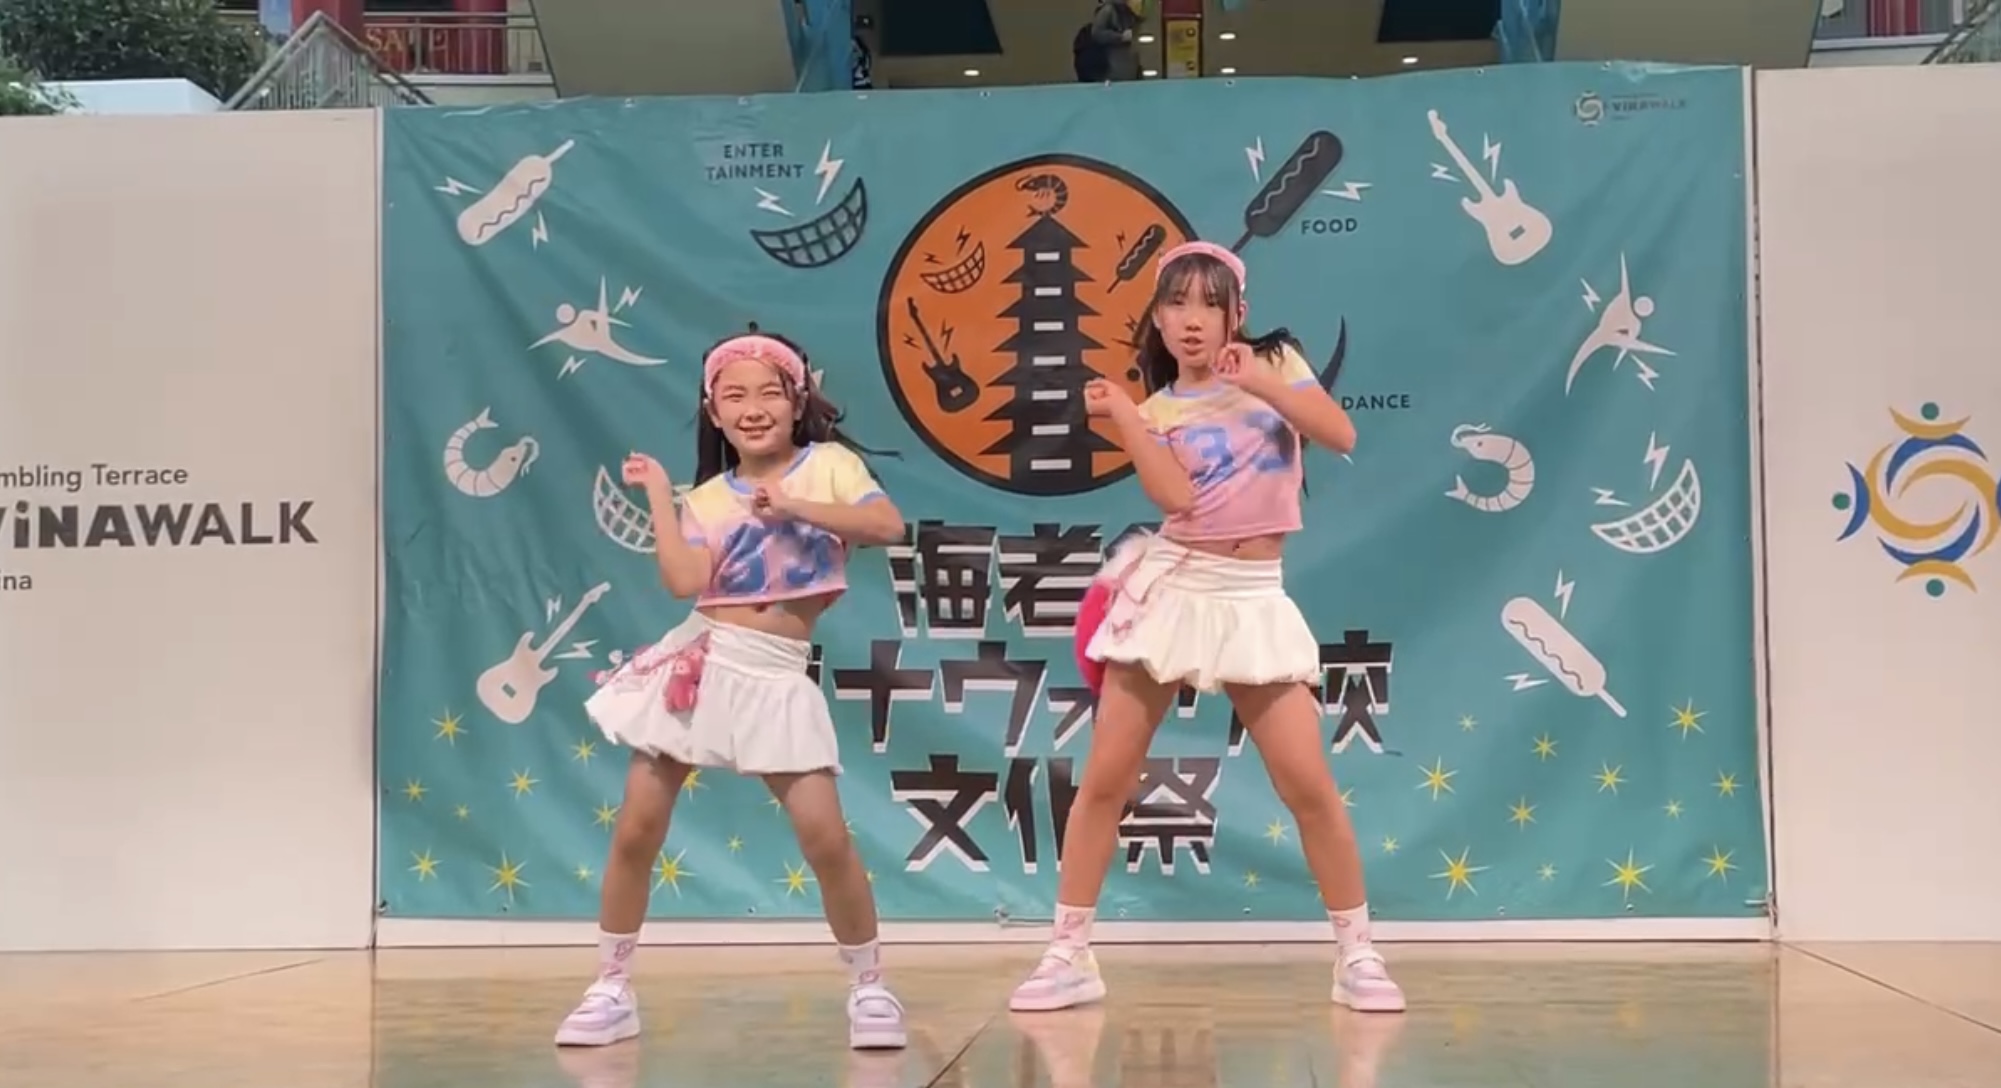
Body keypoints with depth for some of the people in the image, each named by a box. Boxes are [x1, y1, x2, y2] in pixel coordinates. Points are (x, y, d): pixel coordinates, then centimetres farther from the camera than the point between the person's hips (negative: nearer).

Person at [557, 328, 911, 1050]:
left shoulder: (830, 462, 2)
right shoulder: (706, 498, 6)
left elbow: (888, 526, -15)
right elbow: (686, 583, -11)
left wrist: (794, 507, -17)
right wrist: (659, 496, -5)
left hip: (776, 677, -2)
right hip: (698, 665, 2)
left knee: (826, 837, -10)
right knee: (635, 831, 1)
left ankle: (869, 986, 9)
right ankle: (611, 990, 16)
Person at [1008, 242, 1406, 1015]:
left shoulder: (1275, 361, 4)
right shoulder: (1160, 408, 3)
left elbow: (1341, 435, -11)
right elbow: (1178, 497, -14)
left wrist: (1260, 382, -18)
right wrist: (1122, 419, -18)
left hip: (1255, 600, -1)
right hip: (1173, 590, 1)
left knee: (1310, 785, -5)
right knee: (1104, 779, 0)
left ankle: (1357, 957, 12)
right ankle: (1068, 957, 12)